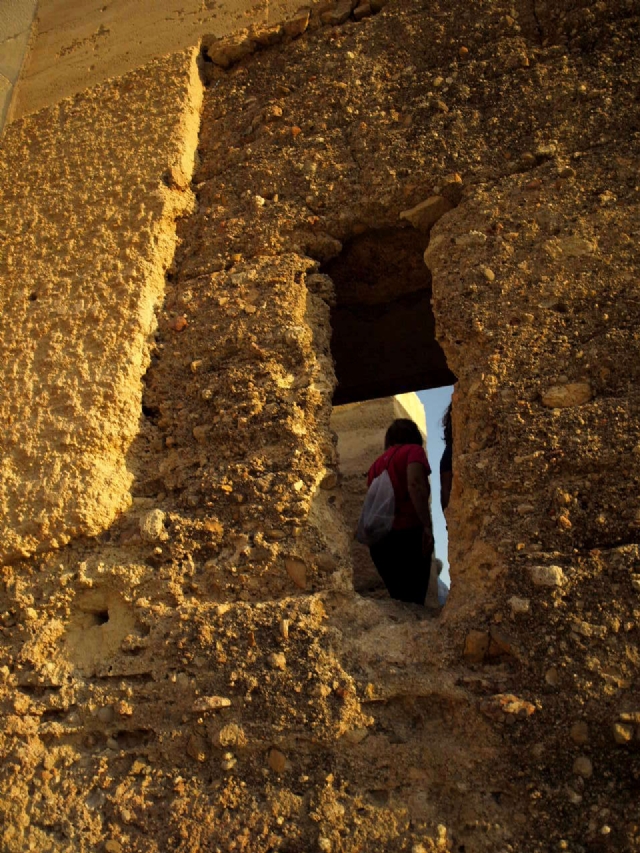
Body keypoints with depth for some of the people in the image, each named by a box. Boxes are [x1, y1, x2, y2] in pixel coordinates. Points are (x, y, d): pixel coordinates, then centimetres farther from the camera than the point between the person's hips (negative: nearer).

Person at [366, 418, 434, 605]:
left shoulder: (377, 462, 19)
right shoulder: (413, 451, 2)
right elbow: (415, 485, -17)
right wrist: (427, 526, -19)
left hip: (378, 540, 6)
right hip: (408, 534, -6)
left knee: (398, 600, 15)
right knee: (414, 603, -3)